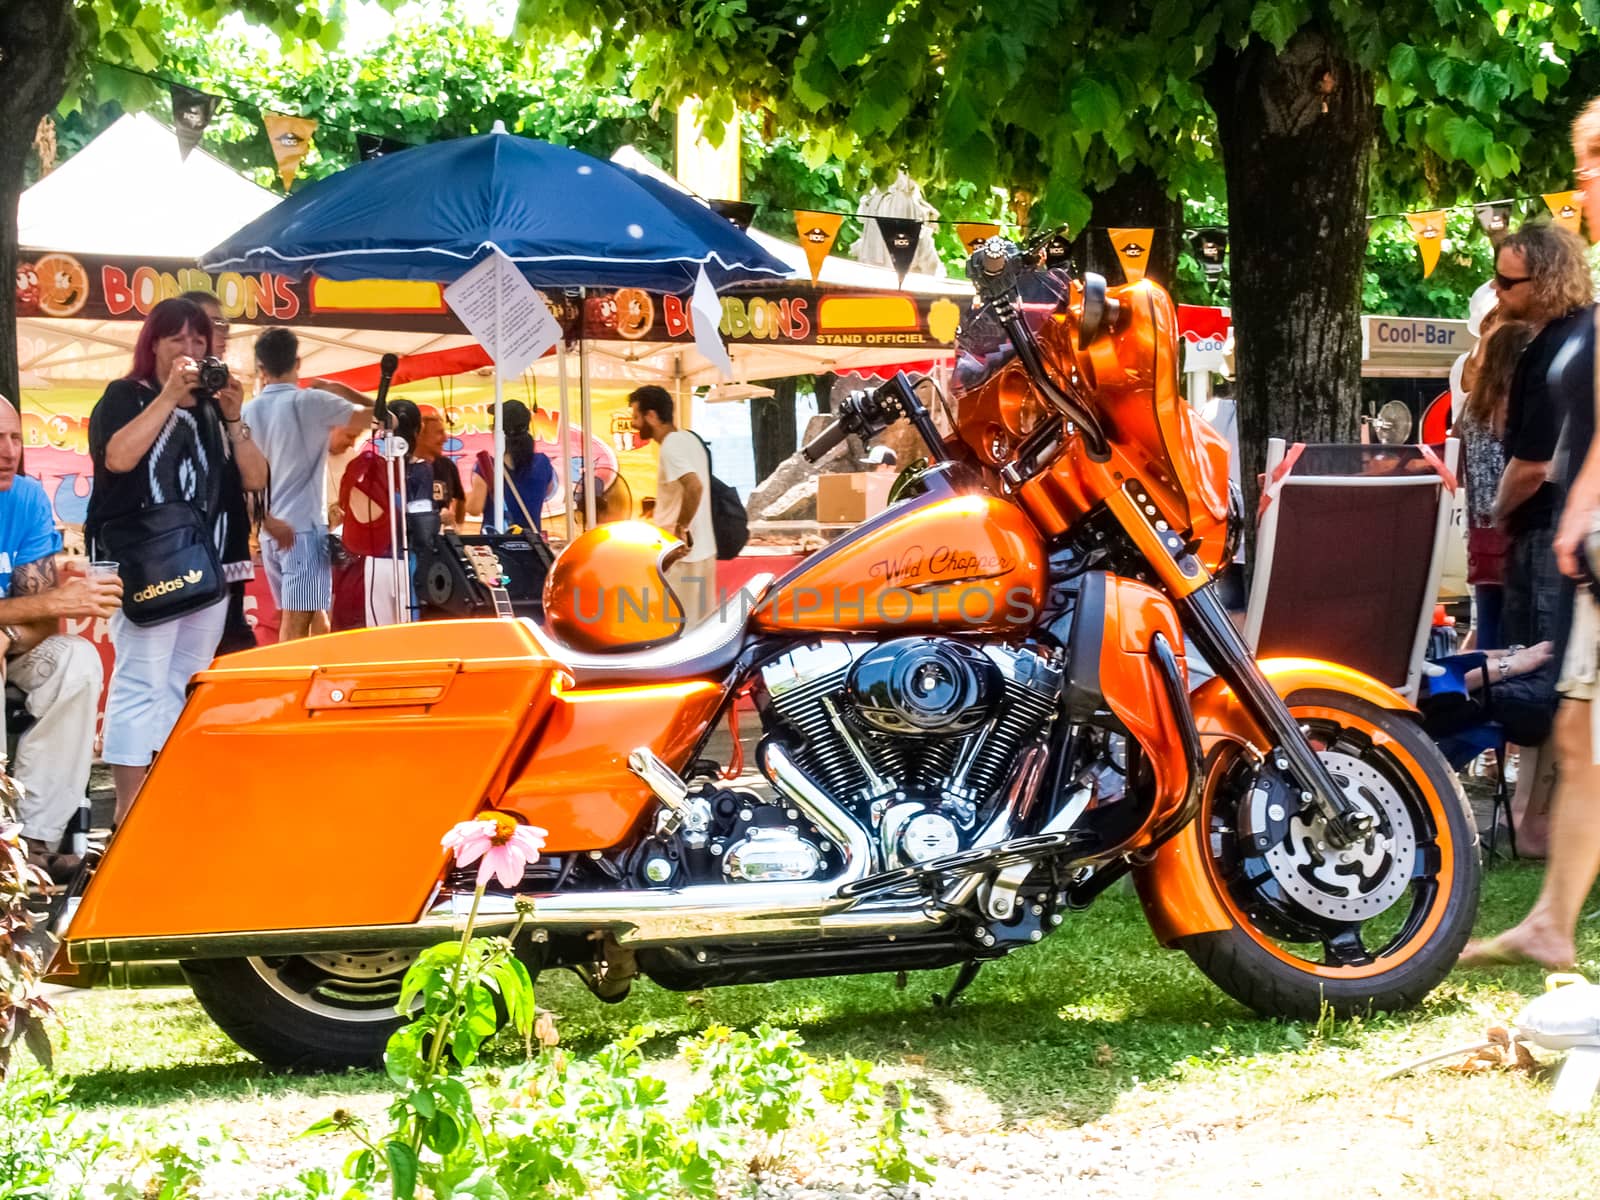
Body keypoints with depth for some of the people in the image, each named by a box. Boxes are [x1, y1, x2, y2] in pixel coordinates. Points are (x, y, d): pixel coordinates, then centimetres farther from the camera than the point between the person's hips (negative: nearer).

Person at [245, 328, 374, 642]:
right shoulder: (311, 402, -7)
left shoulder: (248, 412, 8)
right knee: (297, 624, -12)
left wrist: (265, 519, 12)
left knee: (294, 619, 16)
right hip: (305, 528, -6)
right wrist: (338, 389, 11)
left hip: (271, 533, 6)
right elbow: (376, 416, -3)